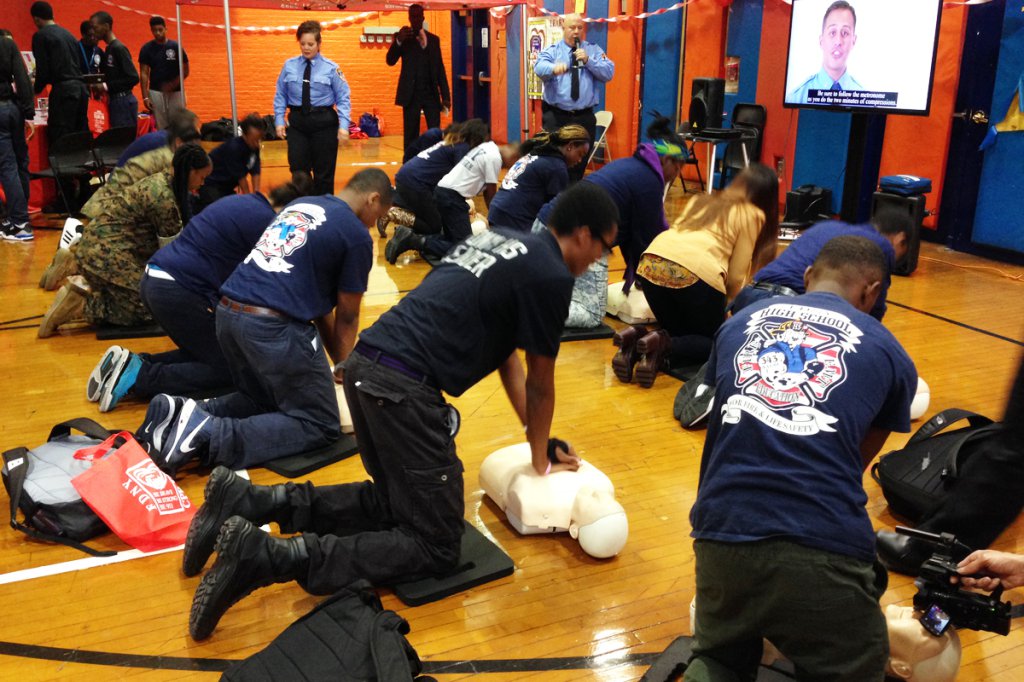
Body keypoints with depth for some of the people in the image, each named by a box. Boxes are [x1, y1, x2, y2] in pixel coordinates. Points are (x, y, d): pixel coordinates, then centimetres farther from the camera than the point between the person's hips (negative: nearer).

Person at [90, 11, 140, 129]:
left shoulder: (119, 48, -11)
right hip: (114, 101, 9)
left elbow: (133, 78, -17)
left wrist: (107, 86, -15)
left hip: (123, 102, -9)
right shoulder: (109, 48, 14)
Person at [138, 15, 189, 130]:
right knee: (160, 126, 1)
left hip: (176, 92, 0)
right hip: (156, 92, 0)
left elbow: (185, 70, 2)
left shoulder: (176, 46, 0)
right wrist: (145, 96, -7)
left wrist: (173, 84, -14)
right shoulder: (147, 49, 2)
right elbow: (144, 73, 1)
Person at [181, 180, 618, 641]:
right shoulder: (552, 276, -5)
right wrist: (540, 461, 21)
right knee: (436, 547, -1)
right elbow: (539, 386, 4)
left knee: (394, 502, 23)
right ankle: (264, 558, -15)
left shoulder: (498, 239, 22)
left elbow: (505, 353, 26)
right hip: (402, 388, -9)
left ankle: (245, 501, 11)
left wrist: (537, 436, 27)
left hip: (367, 366, 9)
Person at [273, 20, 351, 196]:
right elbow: (280, 95, 7)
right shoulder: (289, 66, 4)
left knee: (324, 172, 6)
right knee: (298, 170, 4)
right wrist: (279, 120, -2)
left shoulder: (331, 68, -3)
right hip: (297, 122, 2)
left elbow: (343, 98, -5)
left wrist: (344, 125, -15)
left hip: (323, 122, -2)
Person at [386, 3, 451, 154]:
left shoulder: (434, 39, 13)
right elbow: (390, 61, -7)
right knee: (410, 135, 0)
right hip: (411, 94, -2)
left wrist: (445, 96, 7)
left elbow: (440, 68, 13)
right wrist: (398, 41, -24)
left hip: (431, 93, 2)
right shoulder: (403, 37, 5)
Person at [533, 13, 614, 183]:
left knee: (580, 163, 8)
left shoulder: (594, 50, 9)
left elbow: (609, 73, -2)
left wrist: (588, 60, -15)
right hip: (556, 117, -2)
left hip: (584, 118, 2)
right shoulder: (551, 50, 3)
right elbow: (540, 67, -19)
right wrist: (554, 68, -42)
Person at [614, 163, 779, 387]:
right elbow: (736, 275, 9)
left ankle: (637, 338, -4)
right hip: (695, 273, -5)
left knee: (678, 331, 27)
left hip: (650, 265, 6)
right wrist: (725, 306, 28)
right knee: (715, 342, 17)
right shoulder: (753, 214, 15)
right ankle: (663, 349, -12)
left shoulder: (700, 200, 31)